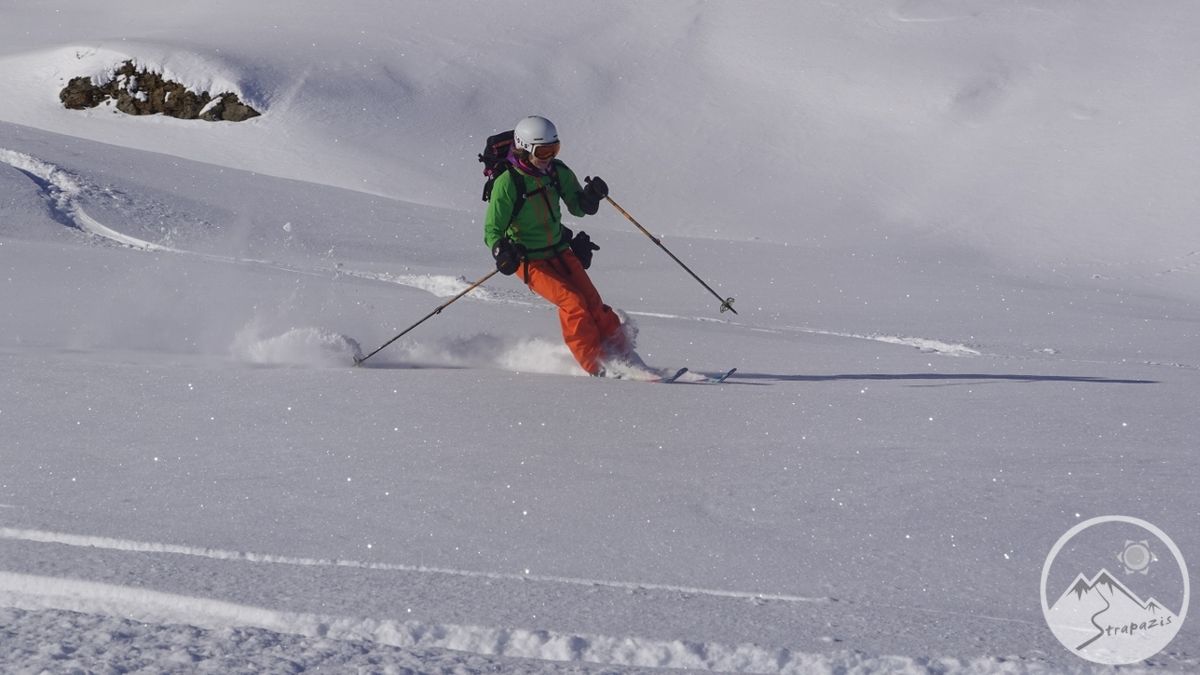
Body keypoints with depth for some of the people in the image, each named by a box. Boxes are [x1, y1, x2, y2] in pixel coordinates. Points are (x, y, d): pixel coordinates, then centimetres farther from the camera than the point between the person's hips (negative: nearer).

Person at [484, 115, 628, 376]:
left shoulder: (558, 172, -2)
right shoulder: (507, 183, -18)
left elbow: (578, 208, 7)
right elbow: (493, 229, -17)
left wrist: (591, 196, -15)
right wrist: (501, 252, -37)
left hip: (561, 251, 5)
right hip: (529, 260, -5)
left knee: (593, 303, -7)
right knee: (572, 303, -20)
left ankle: (622, 354, 3)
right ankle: (596, 366, -15)